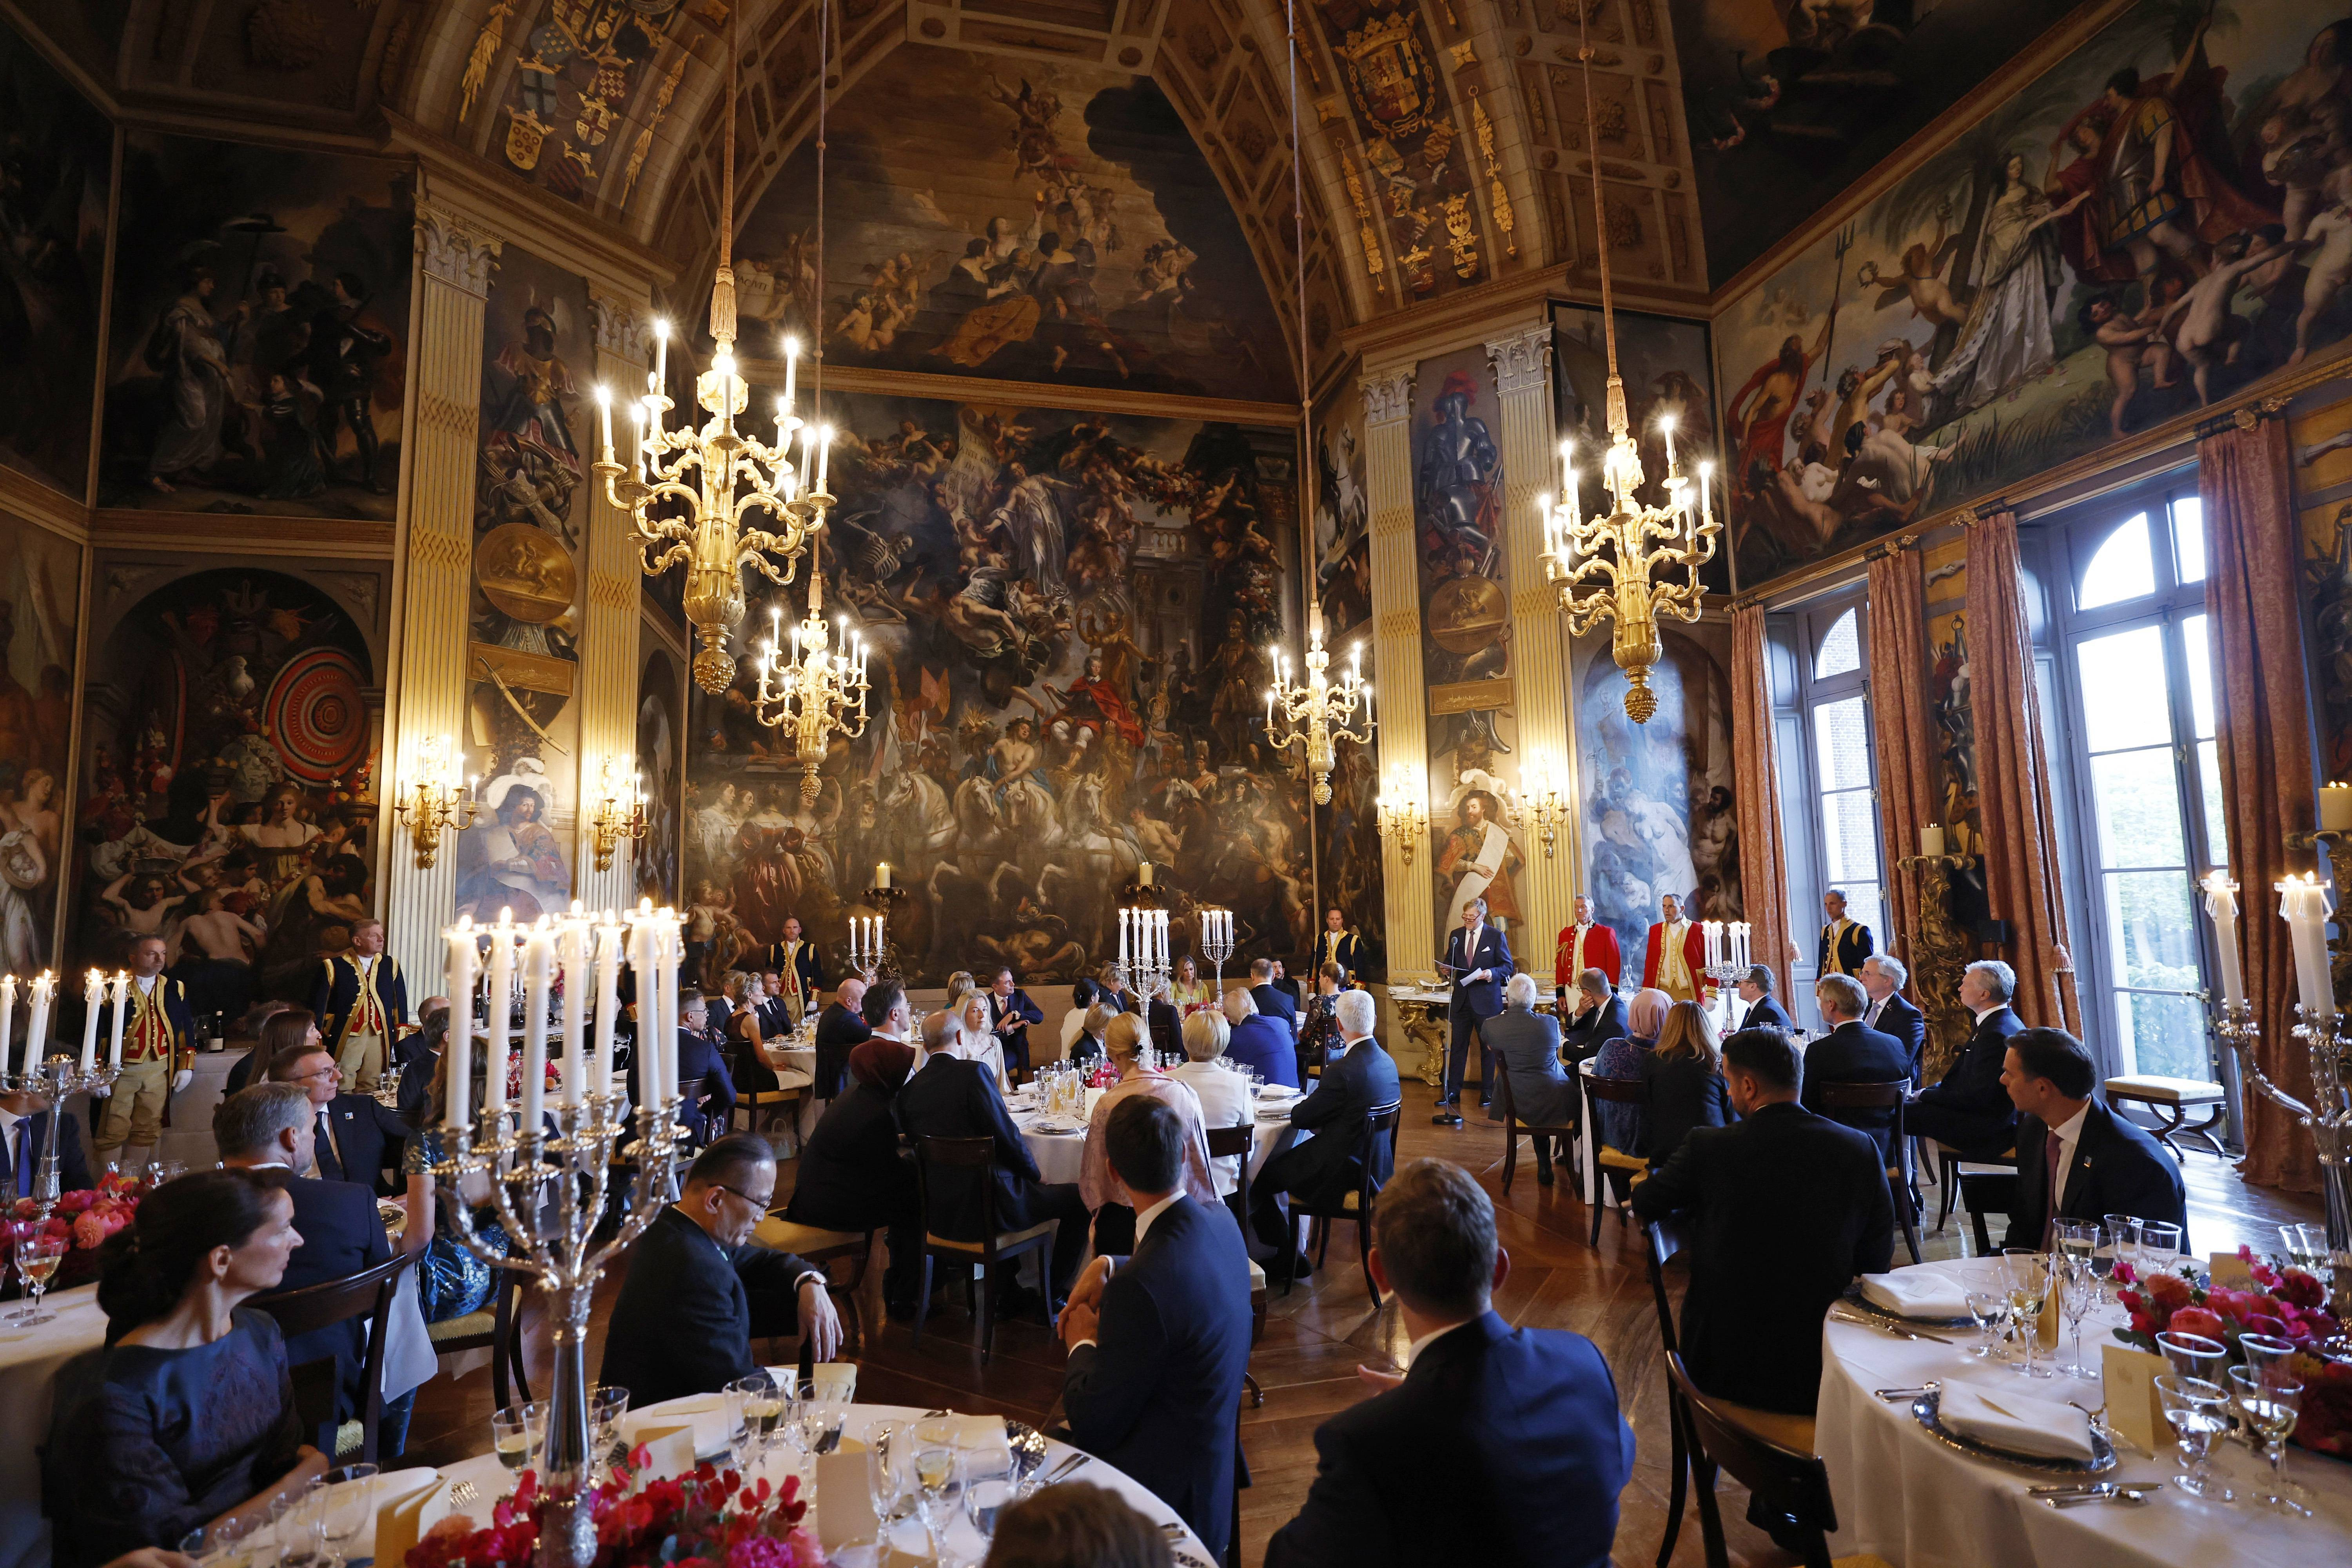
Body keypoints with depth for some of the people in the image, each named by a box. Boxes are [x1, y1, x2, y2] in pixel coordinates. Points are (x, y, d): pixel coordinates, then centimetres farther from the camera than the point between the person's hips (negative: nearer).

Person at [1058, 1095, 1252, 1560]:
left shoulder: (1141, 1286, -34)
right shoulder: (1218, 1219, -9)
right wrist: (1107, 1265, 1)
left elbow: (1093, 1425, -21)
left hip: (1164, 1489, -7)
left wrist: (1082, 1345, -4)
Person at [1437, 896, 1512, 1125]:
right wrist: (1448, 971, -7)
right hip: (1461, 999, 3)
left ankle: (1487, 1092, 18)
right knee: (1457, 1046, 5)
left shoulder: (1496, 936, -3)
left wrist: (1492, 973, -21)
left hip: (1486, 1000, -3)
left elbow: (1508, 966, -3)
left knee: (1488, 1047, 7)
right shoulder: (1456, 936, 8)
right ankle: (1452, 1091, 11)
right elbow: (1449, 963, 16)